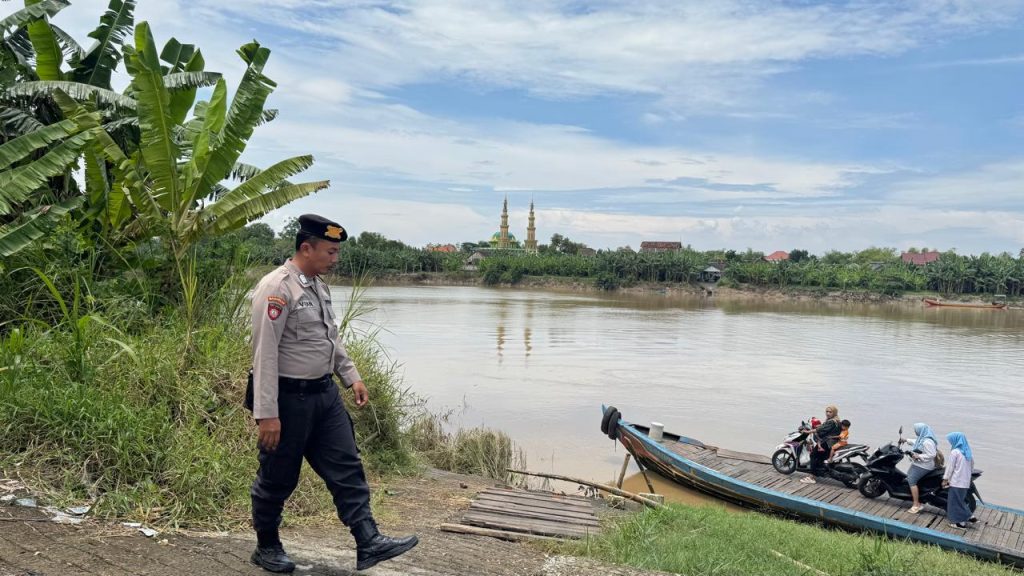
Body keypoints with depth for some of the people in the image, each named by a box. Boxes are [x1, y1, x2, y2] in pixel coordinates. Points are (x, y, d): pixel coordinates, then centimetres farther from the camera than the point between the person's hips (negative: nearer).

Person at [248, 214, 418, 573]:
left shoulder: (318, 286, 10)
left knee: (346, 467, 3)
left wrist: (352, 376, 13)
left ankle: (368, 543, 5)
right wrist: (267, 414, -23)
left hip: (324, 393, 8)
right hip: (289, 398, -8)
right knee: (278, 478, 8)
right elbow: (265, 353, -22)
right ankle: (267, 547, 28)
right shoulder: (277, 288, -18)